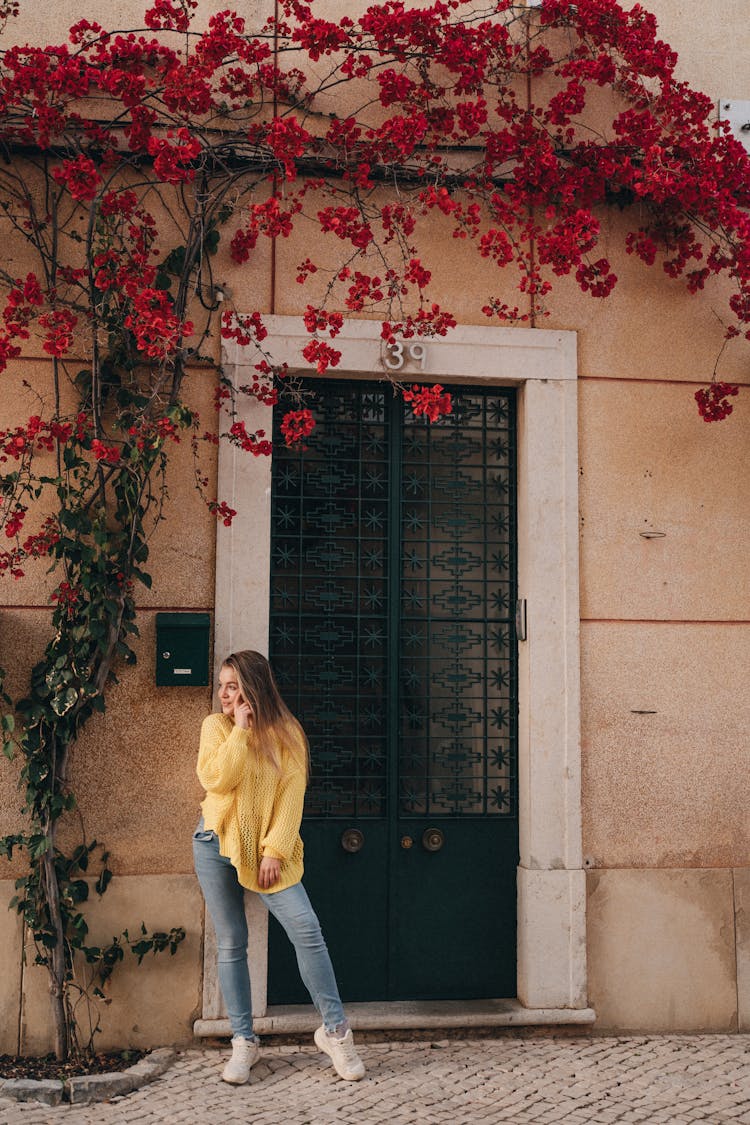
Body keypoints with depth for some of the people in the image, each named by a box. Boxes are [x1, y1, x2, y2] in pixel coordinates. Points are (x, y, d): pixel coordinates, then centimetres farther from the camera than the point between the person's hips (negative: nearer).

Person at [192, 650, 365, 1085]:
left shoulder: (287, 733, 0)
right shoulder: (216, 726, 1)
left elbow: (292, 795, -5)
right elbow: (215, 779, -14)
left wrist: (275, 850, -13)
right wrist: (241, 730, -14)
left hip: (266, 848, -1)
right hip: (216, 844, 1)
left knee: (306, 927, -13)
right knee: (231, 944, 4)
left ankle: (334, 1028, -3)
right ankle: (244, 1041, 15)